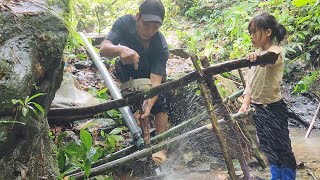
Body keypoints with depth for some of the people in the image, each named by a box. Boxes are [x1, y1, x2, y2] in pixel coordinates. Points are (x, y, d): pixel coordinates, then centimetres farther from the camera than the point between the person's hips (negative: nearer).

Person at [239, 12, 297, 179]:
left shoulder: (275, 52, -14)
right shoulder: (258, 56, 11)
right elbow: (250, 82, 8)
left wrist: (258, 56, -63)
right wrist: (245, 103, -6)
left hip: (273, 109, -7)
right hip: (258, 109, 8)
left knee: (281, 148, -1)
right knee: (269, 148, 17)